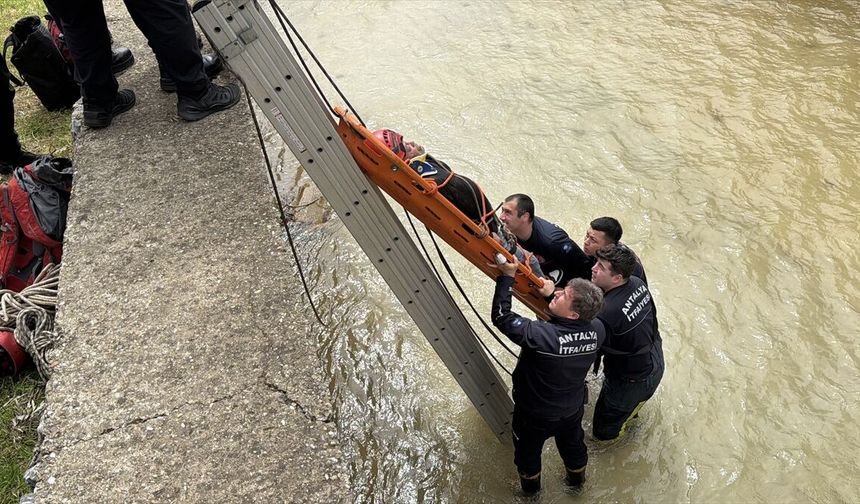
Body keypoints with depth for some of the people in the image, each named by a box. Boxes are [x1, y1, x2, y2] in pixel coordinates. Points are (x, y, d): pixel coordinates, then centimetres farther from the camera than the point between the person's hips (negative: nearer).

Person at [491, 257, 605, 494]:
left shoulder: (541, 335, -43)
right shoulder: (596, 330, -26)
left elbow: (501, 317, -33)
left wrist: (507, 277, -30)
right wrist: (550, 295, -3)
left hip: (535, 415, -4)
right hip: (573, 410, 4)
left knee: (528, 450, 28)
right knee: (573, 444, 34)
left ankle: (530, 484, 55)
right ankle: (577, 478, 62)